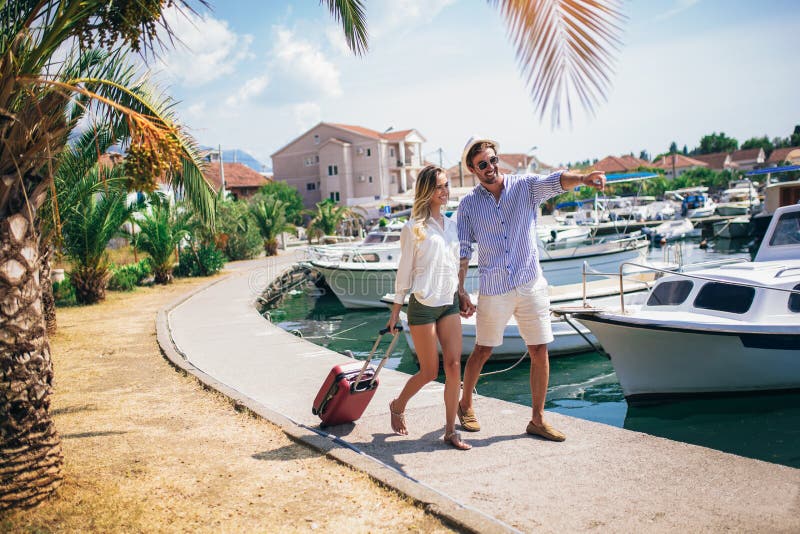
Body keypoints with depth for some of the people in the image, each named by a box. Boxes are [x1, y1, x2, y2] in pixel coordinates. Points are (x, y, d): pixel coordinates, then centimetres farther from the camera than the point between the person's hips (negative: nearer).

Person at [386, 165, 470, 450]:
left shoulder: (452, 224, 10)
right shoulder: (414, 228, -8)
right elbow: (404, 270, -5)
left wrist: (462, 296, 19)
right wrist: (396, 309, -2)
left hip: (450, 303, 5)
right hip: (423, 305, -5)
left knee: (454, 366, -1)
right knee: (429, 371, 2)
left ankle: (450, 431, 8)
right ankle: (397, 406, 30)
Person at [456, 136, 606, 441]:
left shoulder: (526, 186, 1)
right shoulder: (468, 205, 2)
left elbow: (555, 181, -19)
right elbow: (462, 252, 3)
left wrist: (582, 178, -40)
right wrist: (460, 291, -1)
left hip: (530, 284, 1)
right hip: (492, 289, -1)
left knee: (539, 352, 4)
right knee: (482, 351, 10)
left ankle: (537, 420, 17)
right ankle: (465, 405, 32)